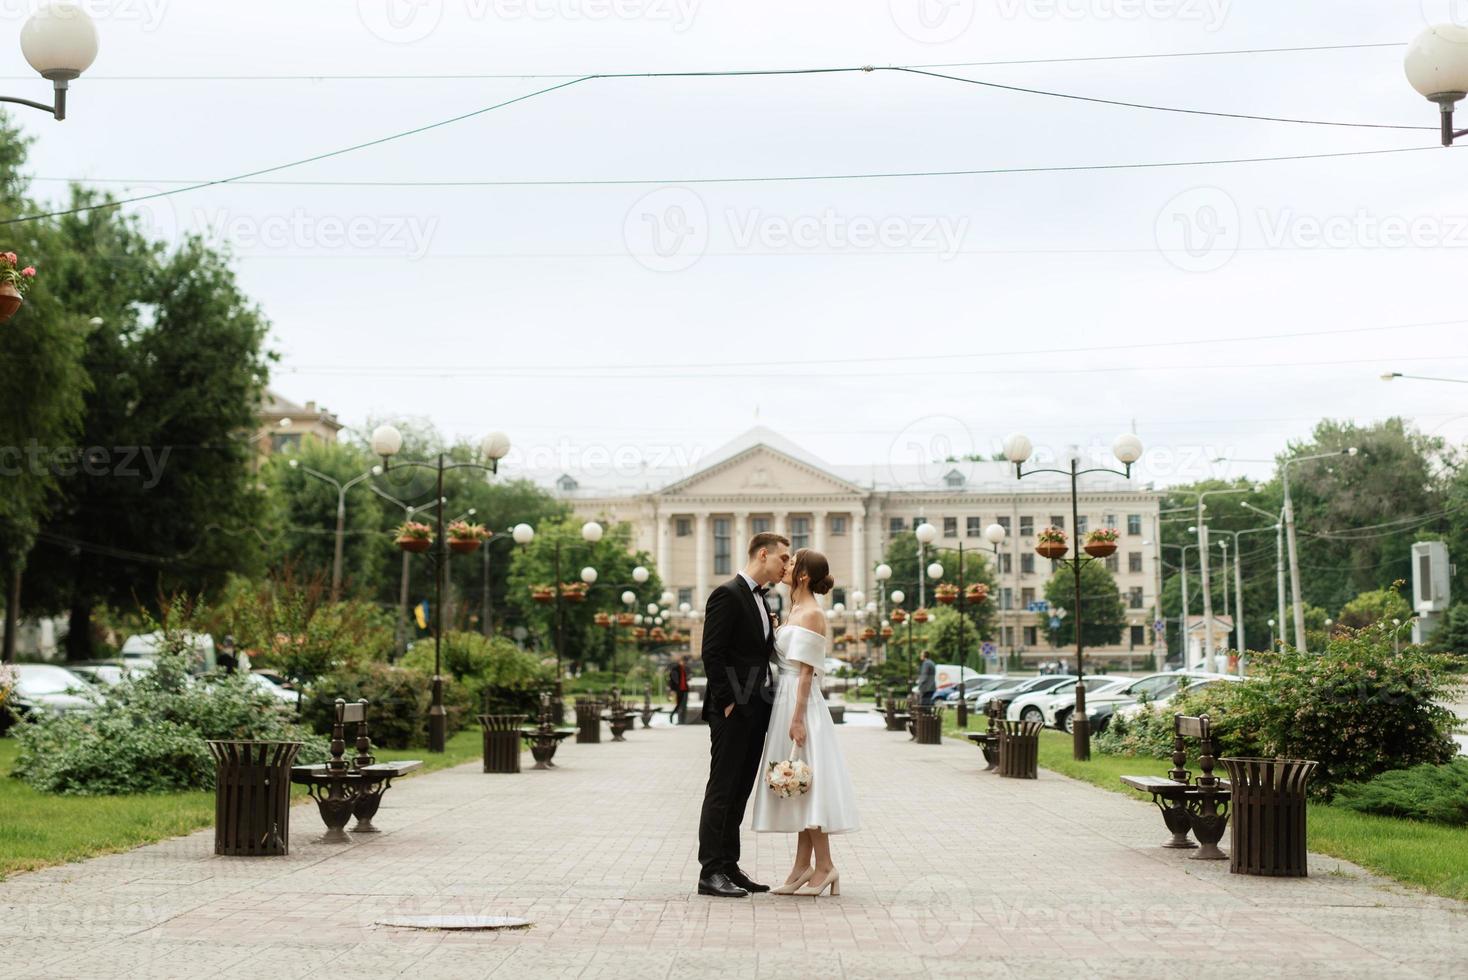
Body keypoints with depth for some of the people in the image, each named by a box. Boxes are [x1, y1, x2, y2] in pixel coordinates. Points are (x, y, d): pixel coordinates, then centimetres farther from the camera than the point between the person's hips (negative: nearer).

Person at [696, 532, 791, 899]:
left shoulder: (760, 600, 18)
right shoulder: (727, 595, -11)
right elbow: (712, 654, -16)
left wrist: (767, 701, 11)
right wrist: (728, 702, -18)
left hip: (756, 711, 9)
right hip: (733, 711, -9)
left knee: (739, 792, 12)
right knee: (722, 791, -4)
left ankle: (729, 867, 17)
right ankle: (710, 872, 0)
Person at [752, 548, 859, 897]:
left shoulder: (811, 614, -12)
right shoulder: (796, 611, 14)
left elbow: (806, 671, -17)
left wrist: (797, 718, -20)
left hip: (800, 700, -9)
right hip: (786, 696, 9)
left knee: (806, 780, -6)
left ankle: (824, 865, -2)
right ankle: (804, 866, 12)